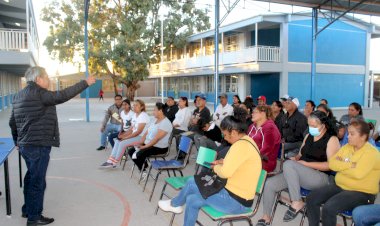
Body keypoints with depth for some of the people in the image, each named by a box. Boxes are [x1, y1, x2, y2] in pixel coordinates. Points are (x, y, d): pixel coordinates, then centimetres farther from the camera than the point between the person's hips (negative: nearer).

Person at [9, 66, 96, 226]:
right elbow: (62, 95, -25)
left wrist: (17, 141, 30)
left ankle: (28, 209, 36)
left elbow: (12, 122, 20)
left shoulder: (19, 95, 15)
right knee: (38, 181, -1)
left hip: (25, 145, 10)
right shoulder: (38, 93, -16)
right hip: (38, 145, -10)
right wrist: (85, 83, -20)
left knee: (31, 178, 22)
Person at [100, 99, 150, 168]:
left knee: (123, 143, -21)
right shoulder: (135, 115, 13)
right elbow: (131, 129, 12)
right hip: (135, 136, 9)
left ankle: (114, 163, -7)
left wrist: (126, 137, -18)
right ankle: (110, 161, -6)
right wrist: (123, 135, -4)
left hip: (141, 137, -9)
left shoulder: (143, 116, -14)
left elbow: (138, 131, -20)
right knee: (118, 141, -5)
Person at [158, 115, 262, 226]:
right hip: (240, 197, 9)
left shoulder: (241, 145, -25)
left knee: (191, 184, 2)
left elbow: (225, 172, -29)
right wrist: (223, 161, 7)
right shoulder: (247, 141, 8)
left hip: (236, 201, -9)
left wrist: (216, 167, -7)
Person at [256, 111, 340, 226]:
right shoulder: (308, 136, 16)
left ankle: (297, 203, -24)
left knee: (288, 164, -33)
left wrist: (305, 164, -16)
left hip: (320, 178, -7)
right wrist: (295, 158, -3)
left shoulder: (331, 139, -5)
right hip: (299, 175, 7)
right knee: (269, 184, -12)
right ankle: (266, 216, 5)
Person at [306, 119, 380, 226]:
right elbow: (331, 163, 2)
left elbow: (357, 173, -27)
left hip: (362, 193, -7)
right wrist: (349, 165, -13)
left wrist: (340, 166, -10)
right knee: (311, 198, -8)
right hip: (340, 186, 7)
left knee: (328, 207, -28)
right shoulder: (347, 147, 9)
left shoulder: (371, 153, -13)